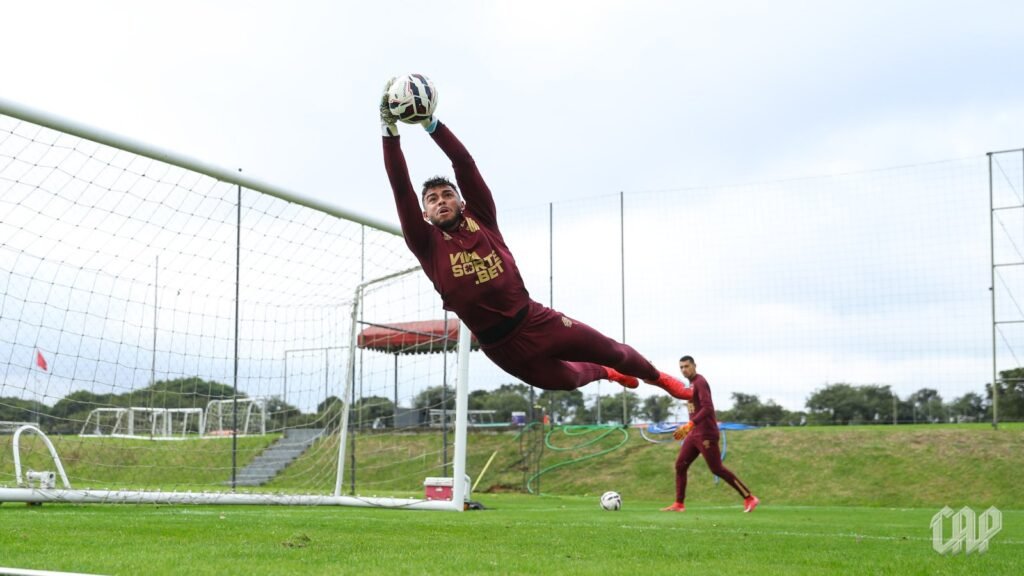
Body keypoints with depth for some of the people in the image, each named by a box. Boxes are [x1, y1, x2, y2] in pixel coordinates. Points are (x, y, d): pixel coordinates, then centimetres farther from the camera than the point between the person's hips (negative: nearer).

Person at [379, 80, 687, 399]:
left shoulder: (481, 219, 2)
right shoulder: (428, 244, -3)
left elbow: (465, 164, -9)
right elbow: (401, 187, -14)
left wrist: (431, 124, -20)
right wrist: (391, 131, -23)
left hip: (536, 320, 1)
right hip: (501, 345, -1)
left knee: (612, 351, 11)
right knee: (567, 378, 19)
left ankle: (657, 377, 42)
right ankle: (606, 373, 55)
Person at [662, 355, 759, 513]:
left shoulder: (700, 382, -12)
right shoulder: (691, 384, 16)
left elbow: (707, 408, -23)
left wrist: (689, 425, -29)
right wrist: (688, 428, 18)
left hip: (706, 435, -9)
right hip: (694, 434, 9)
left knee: (717, 469, -7)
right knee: (680, 465, 4)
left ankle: (749, 498, 0)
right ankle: (679, 504, 7)